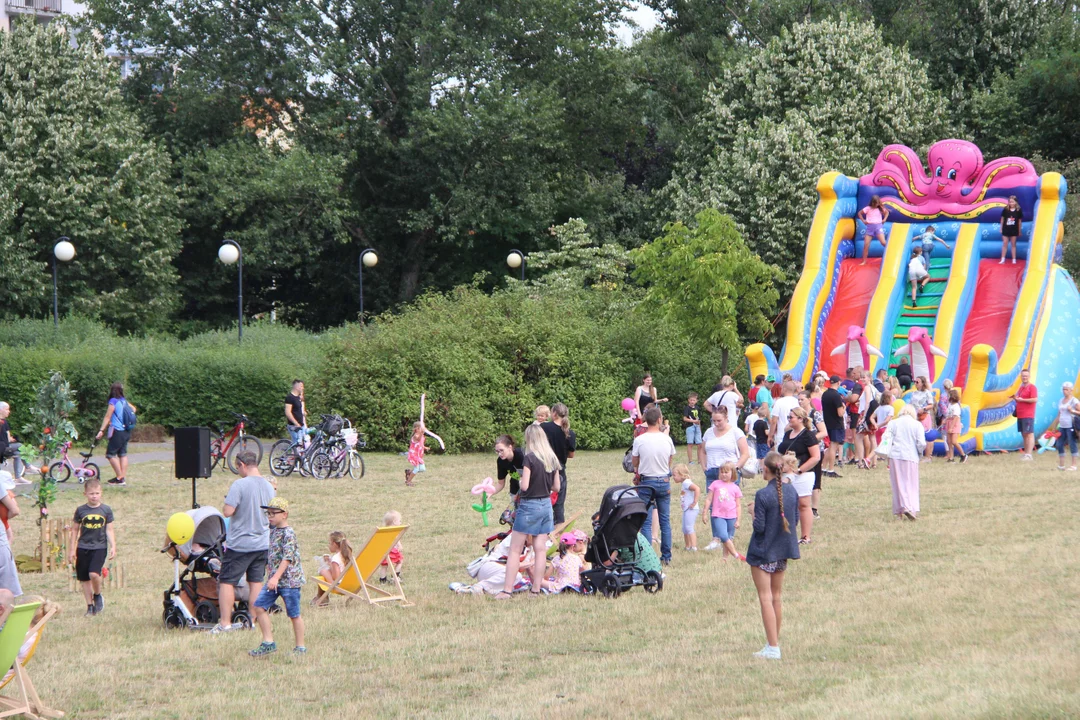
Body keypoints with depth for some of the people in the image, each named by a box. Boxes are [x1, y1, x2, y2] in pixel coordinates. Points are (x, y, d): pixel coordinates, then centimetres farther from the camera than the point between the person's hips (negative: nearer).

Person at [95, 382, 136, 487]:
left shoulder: (113, 401, -11)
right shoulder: (124, 401, 9)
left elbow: (108, 417, -13)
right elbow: (134, 409, 21)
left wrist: (101, 430, -12)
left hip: (117, 431, -8)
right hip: (126, 431, 8)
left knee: (110, 454, -2)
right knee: (123, 454, 10)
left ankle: (120, 477, -6)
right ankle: (124, 477, 7)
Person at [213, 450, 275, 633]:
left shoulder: (239, 485, -17)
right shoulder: (269, 486, 4)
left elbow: (228, 511, -21)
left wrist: (226, 499, -2)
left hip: (239, 543, -6)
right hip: (262, 543, 6)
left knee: (227, 582, 1)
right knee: (256, 581, 13)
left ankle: (225, 623, -2)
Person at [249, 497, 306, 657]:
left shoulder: (288, 533, -14)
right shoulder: (272, 531, 10)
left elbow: (287, 558, -22)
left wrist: (276, 577, -27)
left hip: (289, 580, -8)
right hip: (274, 579, 8)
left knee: (294, 614, 0)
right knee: (259, 606, 1)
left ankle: (300, 647, 11)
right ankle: (268, 643, 6)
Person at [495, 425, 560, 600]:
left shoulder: (530, 458, -16)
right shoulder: (553, 459, 4)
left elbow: (524, 486, -20)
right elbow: (556, 487, 9)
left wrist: (520, 480, 1)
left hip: (529, 506, -6)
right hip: (546, 505, 6)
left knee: (515, 550, -1)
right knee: (540, 550, 8)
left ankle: (507, 590, -4)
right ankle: (536, 589, 9)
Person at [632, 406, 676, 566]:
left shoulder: (639, 440, -10)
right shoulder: (667, 439, -4)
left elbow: (635, 463, 1)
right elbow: (670, 461, 8)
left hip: (646, 482, -2)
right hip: (664, 482, 2)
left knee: (646, 522, 0)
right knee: (665, 521, 10)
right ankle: (666, 557, 12)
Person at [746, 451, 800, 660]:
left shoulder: (763, 495, -19)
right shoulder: (791, 492, 0)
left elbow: (759, 527, -19)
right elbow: (795, 521, 8)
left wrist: (753, 512, -2)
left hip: (763, 552, -7)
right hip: (783, 552, 7)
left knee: (765, 598, -2)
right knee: (776, 598, 16)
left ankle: (773, 647, -5)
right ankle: (774, 642, 23)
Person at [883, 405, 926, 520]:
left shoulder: (893, 423, 6)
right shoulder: (917, 425, 1)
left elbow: (887, 439, -1)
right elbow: (921, 444, -6)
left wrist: (887, 455, 7)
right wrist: (920, 452, 14)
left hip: (895, 456, 2)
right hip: (911, 457, -2)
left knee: (898, 484, 8)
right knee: (911, 485, 4)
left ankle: (899, 511, 5)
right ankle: (910, 508, -14)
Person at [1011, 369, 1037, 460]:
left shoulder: (1032, 387, -8)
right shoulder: (1021, 388, 19)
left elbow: (1035, 399, -18)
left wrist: (1022, 400, -16)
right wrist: (1014, 397, 9)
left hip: (1028, 415, -9)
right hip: (1020, 415, 9)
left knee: (1029, 434, -9)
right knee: (1024, 434, 9)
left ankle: (1028, 455, -11)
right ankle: (1025, 453, 12)